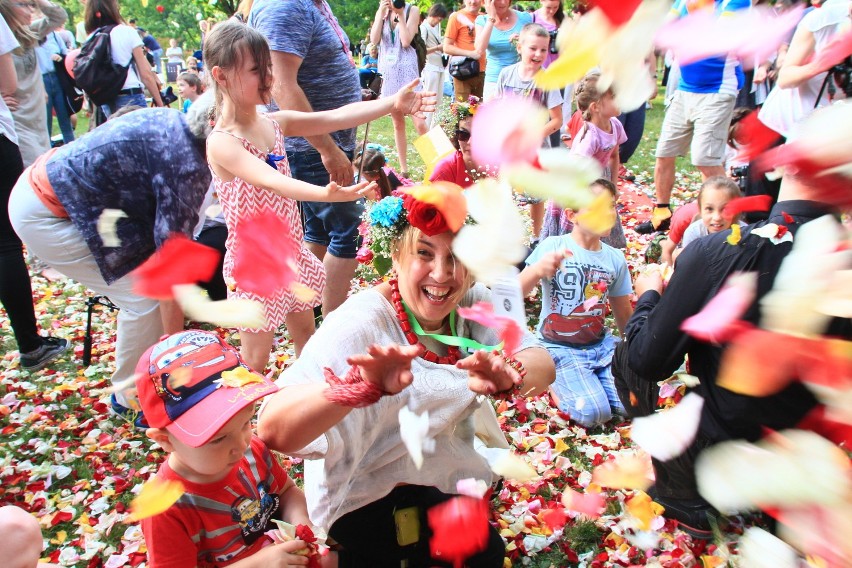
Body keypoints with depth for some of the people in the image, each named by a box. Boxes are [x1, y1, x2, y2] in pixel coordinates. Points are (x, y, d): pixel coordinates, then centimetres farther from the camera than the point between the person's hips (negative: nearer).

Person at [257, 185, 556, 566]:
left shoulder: (473, 302, -12)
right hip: (368, 498, -6)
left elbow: (543, 367, -24)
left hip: (444, 476, 6)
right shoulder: (361, 323, -28)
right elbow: (274, 431, -40)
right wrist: (364, 386, -56)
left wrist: (508, 374, -45)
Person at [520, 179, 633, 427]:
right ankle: (554, 379, 8)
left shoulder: (615, 259, 3)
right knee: (594, 412, -21)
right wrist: (537, 270, -42)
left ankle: (586, 379, 13)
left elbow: (624, 316, 11)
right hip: (559, 348, -4)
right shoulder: (552, 247, -12)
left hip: (601, 344, 5)